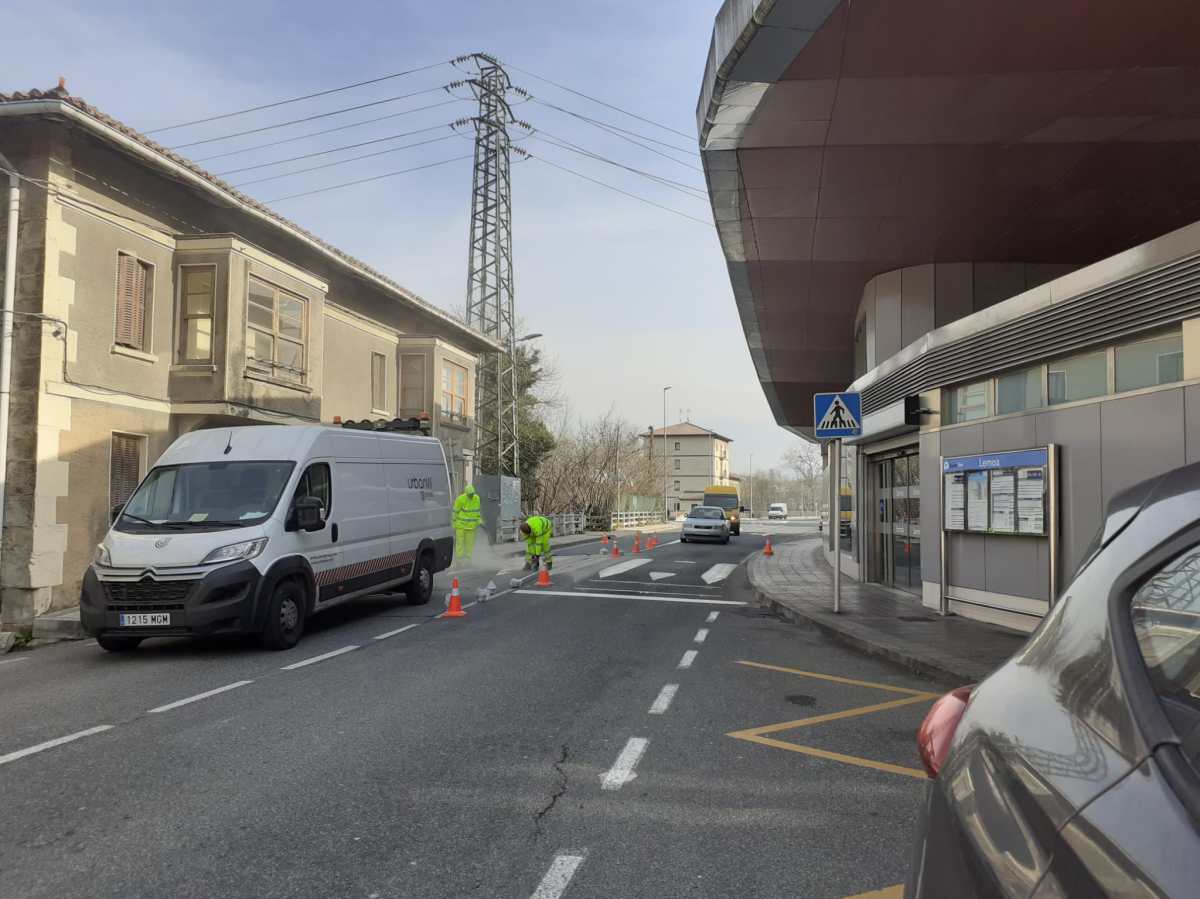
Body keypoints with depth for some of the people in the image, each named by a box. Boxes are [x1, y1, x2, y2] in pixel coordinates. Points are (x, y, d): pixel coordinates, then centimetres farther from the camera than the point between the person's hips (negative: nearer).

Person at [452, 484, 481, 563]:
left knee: (470, 542, 5)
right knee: (460, 542, -3)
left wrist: (478, 520, 6)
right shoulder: (460, 499, -16)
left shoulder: (477, 498, -2)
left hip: (471, 525, 4)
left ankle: (467, 558, 15)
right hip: (461, 524, -4)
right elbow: (455, 511, -8)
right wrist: (454, 524, -4)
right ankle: (459, 559, 4)